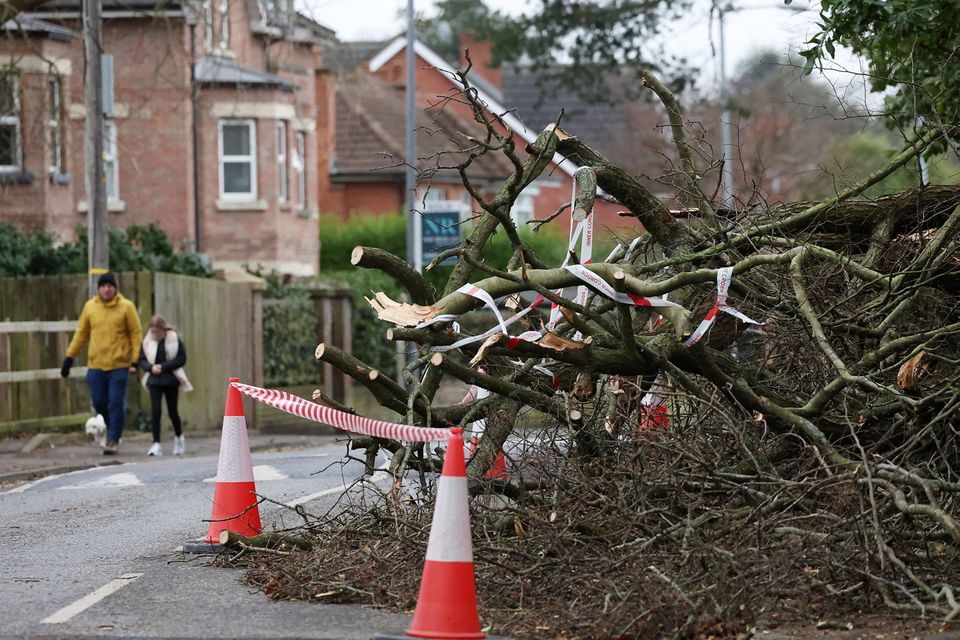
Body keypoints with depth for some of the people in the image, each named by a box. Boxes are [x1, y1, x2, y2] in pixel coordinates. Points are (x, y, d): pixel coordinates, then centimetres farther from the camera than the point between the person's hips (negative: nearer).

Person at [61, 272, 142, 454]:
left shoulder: (126, 306, -3)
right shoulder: (90, 306, 5)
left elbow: (136, 333, -2)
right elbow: (81, 333, 11)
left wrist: (135, 360, -9)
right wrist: (69, 357, 9)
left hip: (119, 365, -3)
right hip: (95, 365, 3)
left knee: (116, 403, -4)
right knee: (99, 403, 6)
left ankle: (113, 439, 4)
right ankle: (113, 429, 29)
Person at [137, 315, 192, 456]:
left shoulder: (174, 339, -6)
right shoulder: (147, 341, 0)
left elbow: (181, 359, -8)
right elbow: (142, 360, 4)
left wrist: (163, 367, -17)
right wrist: (151, 367, -17)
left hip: (171, 380, -1)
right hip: (154, 381, 1)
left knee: (172, 410, 7)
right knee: (155, 411, -8)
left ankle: (179, 437, 32)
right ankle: (156, 444, -8)